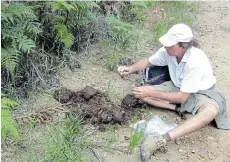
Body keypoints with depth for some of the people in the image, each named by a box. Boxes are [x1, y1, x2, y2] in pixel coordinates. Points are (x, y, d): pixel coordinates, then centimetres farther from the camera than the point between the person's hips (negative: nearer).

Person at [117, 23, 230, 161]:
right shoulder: (168, 51, -18)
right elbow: (148, 62, 2)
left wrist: (152, 93, -33)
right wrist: (131, 69, -18)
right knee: (142, 95, -14)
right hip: (177, 88, 5)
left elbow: (182, 97, -30)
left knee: (211, 110, -42)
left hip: (200, 93, -5)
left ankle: (163, 139, -51)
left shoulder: (196, 61, -34)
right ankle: (179, 108, -14)